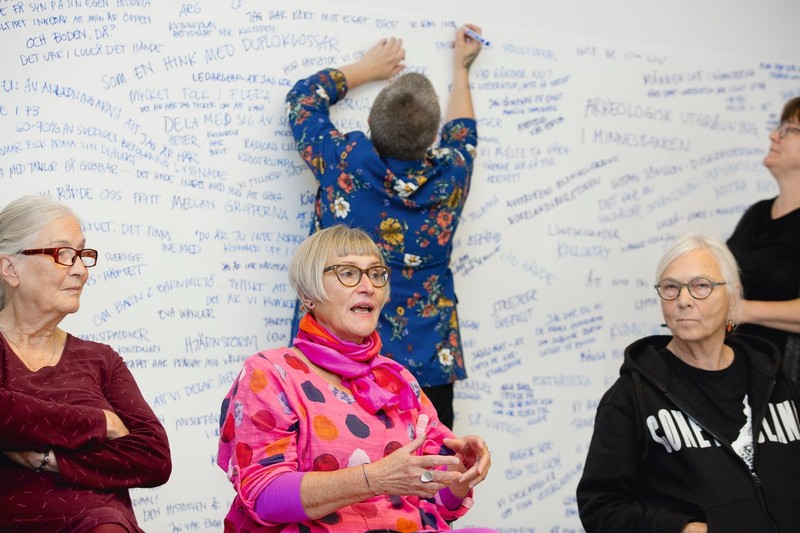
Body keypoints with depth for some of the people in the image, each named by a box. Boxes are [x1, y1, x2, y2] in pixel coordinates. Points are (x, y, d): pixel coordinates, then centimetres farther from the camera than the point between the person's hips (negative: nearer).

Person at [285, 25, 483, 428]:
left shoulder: (343, 163, -9)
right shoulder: (449, 176, -3)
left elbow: (303, 97, 11)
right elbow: (461, 134, 24)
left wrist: (367, 68, 24)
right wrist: (460, 69, 37)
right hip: (429, 365, 2)